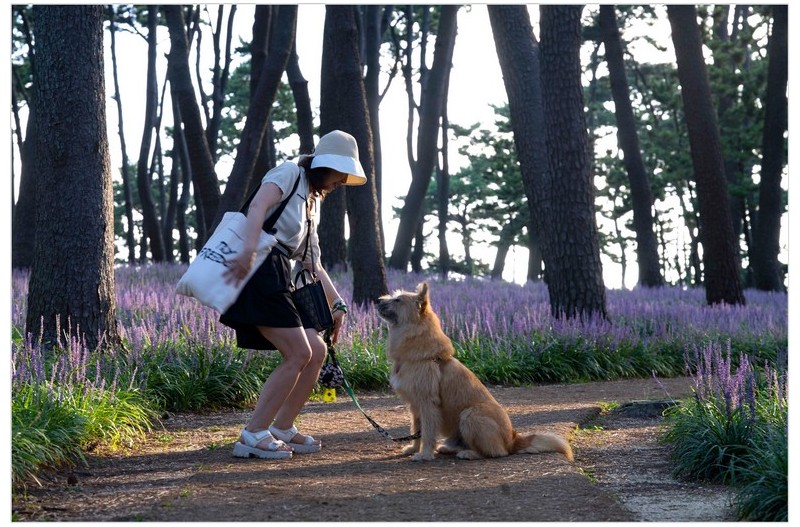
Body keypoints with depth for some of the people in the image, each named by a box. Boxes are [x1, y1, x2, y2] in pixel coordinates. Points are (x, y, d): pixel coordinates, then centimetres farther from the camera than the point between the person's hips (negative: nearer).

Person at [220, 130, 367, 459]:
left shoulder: (312, 202, 26)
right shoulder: (289, 174, -1)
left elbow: (311, 263, 26)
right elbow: (258, 204, -22)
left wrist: (337, 304, 16)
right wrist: (248, 251, -37)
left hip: (278, 279, 9)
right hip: (258, 271, -9)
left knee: (317, 352, 6)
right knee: (299, 354, -11)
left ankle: (282, 429, 16)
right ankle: (253, 436, -7)